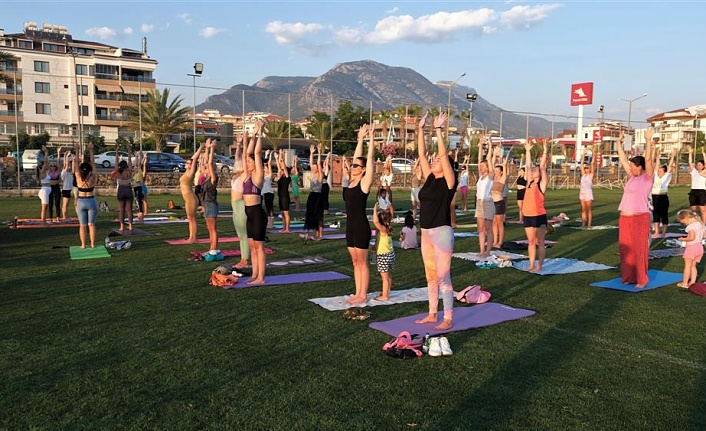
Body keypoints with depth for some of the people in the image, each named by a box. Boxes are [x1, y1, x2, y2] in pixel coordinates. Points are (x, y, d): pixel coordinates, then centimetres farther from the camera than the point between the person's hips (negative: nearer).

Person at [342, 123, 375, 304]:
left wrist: (371, 138, -8)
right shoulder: (352, 181, 9)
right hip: (350, 226, 8)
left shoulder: (365, 182, -9)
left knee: (362, 262, 1)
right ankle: (357, 293, 19)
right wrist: (360, 138, 19)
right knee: (355, 262, 12)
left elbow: (370, 158, -12)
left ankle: (363, 295, 9)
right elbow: (358, 157, 16)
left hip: (361, 226, -8)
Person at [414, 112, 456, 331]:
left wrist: (438, 130, -17)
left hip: (442, 232, -8)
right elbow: (421, 154, 10)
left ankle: (448, 318, 6)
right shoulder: (430, 179, 10)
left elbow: (444, 154, -18)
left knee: (443, 277, -3)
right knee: (430, 275, 14)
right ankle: (432, 314, 24)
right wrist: (421, 129, 8)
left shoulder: (448, 181, -8)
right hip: (426, 233, 8)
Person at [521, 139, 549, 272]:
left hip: (539, 216, -6)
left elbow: (542, 167, -11)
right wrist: (528, 150, 14)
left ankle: (539, 266, 4)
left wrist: (545, 152, -12)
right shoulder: (530, 182, 11)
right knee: (531, 242, 11)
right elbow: (528, 166, 13)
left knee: (540, 243, 0)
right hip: (527, 216, 6)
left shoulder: (542, 184, -3)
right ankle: (532, 265, 18)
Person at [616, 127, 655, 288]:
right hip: (625, 218, 7)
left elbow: (648, 159, -17)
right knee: (626, 248, 10)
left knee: (640, 249, -1)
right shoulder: (631, 176, 12)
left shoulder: (647, 177, -4)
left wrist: (648, 140, -23)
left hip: (640, 218, -7)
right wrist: (619, 142, 16)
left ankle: (642, 279, 7)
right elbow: (623, 159, 16)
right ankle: (628, 276, 20)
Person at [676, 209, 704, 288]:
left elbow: (692, 237, -24)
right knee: (693, 265, 14)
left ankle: (685, 283, 3)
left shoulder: (690, 226, -17)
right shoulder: (700, 224, 9)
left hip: (691, 247, -8)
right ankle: (693, 281, 11)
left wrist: (683, 239, -10)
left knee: (687, 265, 0)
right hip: (700, 247, 8)